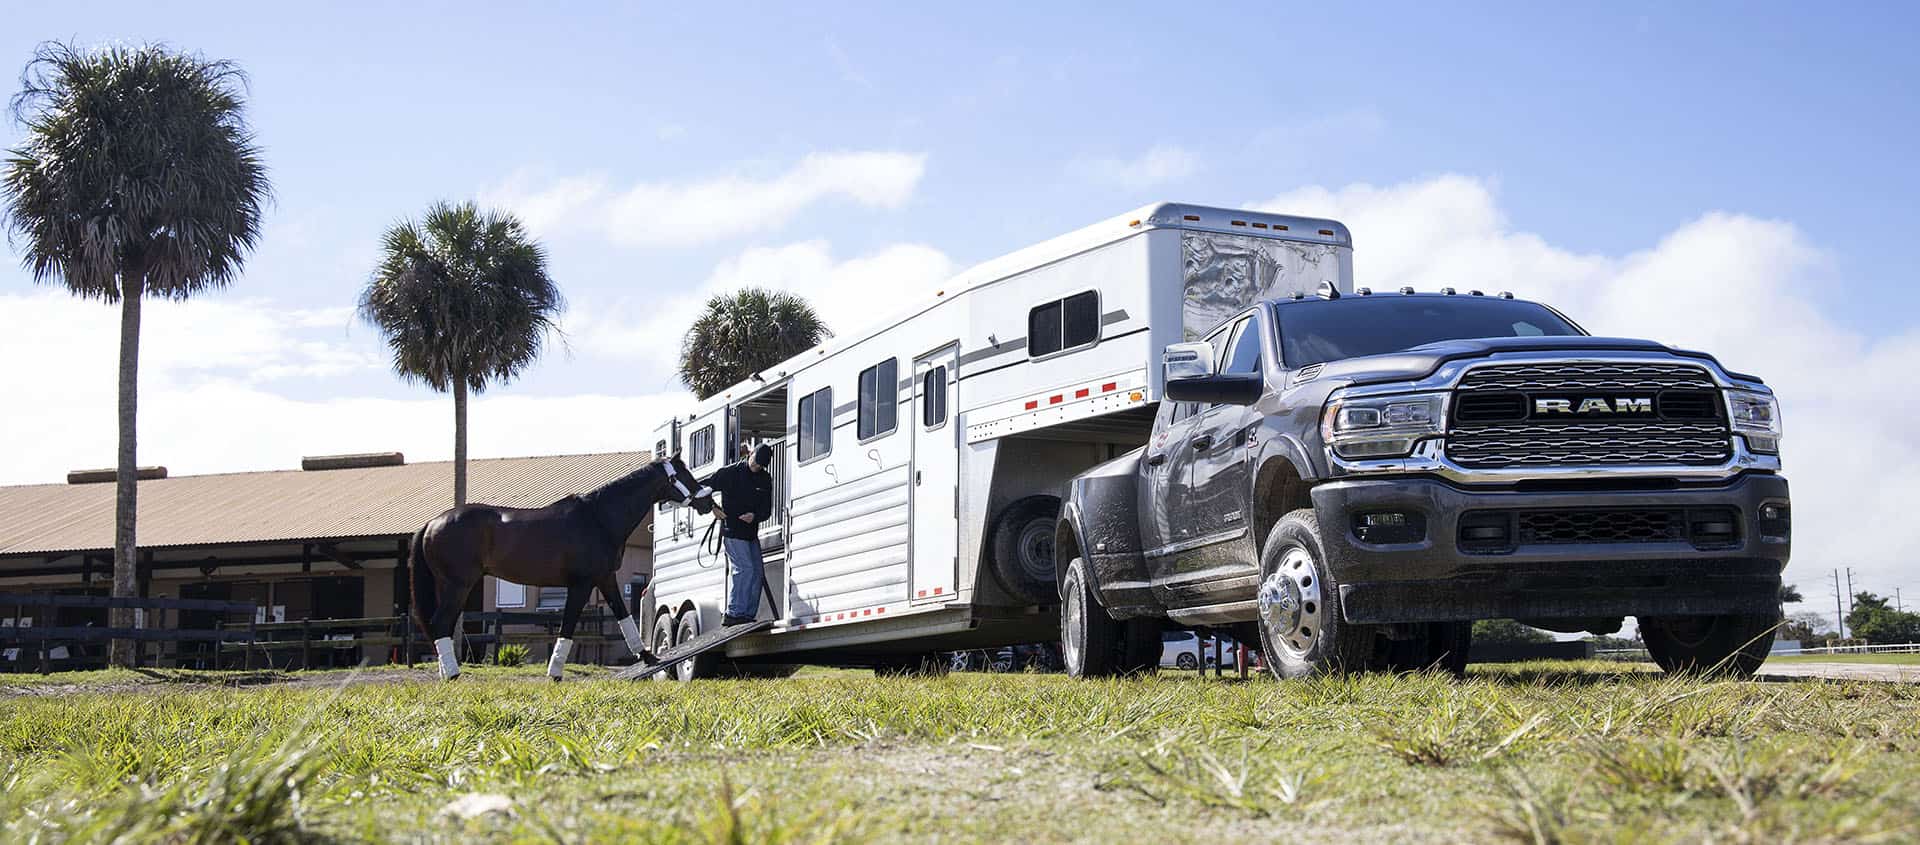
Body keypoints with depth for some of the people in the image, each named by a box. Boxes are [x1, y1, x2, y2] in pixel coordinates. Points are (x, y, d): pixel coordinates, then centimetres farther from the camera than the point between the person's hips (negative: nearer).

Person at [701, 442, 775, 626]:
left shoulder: (765, 480, 10)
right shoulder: (730, 473, -5)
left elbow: (767, 509, 10)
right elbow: (701, 488, -2)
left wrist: (755, 516, -11)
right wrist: (713, 508, -13)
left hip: (751, 533, 7)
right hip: (732, 532, -7)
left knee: (758, 572, 4)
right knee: (745, 568, -17)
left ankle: (748, 614, 10)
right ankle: (733, 614, -16)